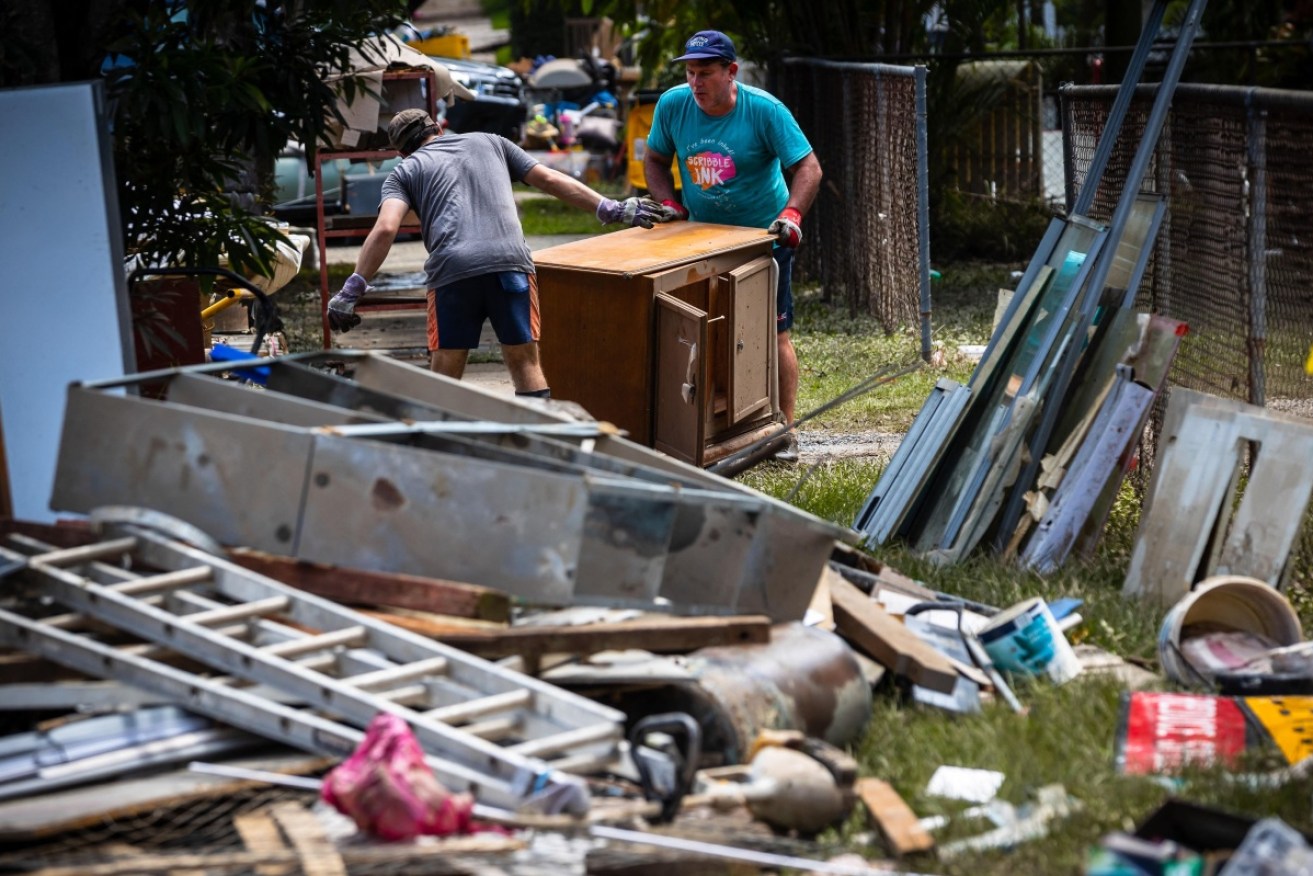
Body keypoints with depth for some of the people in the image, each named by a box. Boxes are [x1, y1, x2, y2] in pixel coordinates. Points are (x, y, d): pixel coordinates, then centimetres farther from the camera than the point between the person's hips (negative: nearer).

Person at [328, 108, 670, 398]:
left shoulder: (405, 171, 20)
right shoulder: (489, 142, 28)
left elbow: (385, 229, 3)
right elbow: (551, 180, 23)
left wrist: (352, 290, 3)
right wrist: (613, 209, 26)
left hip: (452, 271, -2)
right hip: (510, 261, 2)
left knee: (444, 377, 6)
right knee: (526, 363, 9)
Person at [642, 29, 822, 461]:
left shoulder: (765, 110, -18)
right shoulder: (672, 105, -8)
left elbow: (808, 168, -16)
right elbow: (656, 159, 7)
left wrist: (791, 215, -31)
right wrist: (668, 204, -9)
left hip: (763, 239, -4)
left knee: (773, 334, -3)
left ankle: (785, 431, 5)